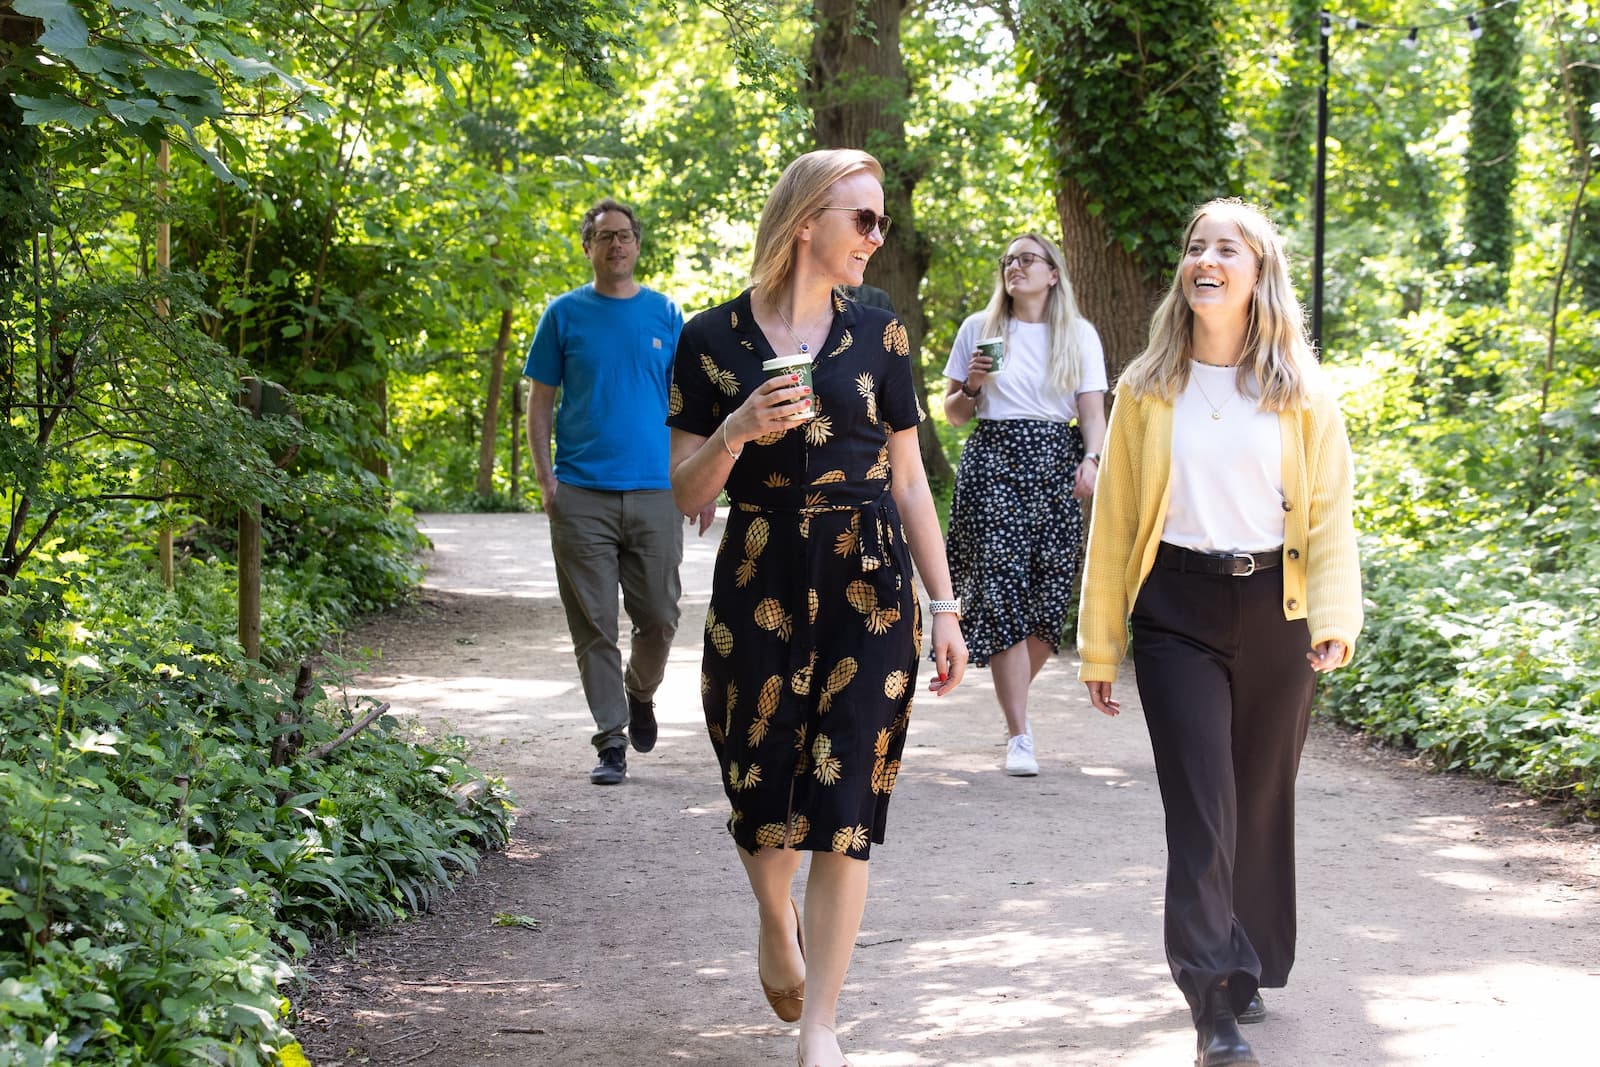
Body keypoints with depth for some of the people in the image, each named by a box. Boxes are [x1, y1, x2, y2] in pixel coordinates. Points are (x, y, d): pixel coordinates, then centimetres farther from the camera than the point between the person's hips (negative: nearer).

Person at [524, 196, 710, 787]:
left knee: (659, 616, 3)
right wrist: (545, 478, -4)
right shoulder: (565, 313, 5)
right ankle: (611, 739, 6)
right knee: (595, 624, -1)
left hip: (655, 492, 1)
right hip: (582, 494, -1)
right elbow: (540, 402, 7)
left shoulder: (665, 314, 9)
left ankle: (640, 693, 32)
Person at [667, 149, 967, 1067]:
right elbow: (687, 492, 2)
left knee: (845, 803, -3)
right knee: (762, 791, 5)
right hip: (760, 585, -1)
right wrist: (736, 432, -18)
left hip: (869, 586, 1)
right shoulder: (711, 342, 0)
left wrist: (946, 608, 6)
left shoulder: (878, 336, 6)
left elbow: (908, 480, 9)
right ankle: (779, 921, 40)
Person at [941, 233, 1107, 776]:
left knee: (1049, 593, -2)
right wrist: (971, 386, -6)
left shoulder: (1079, 335, 11)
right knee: (1001, 591, -10)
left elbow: (1093, 410, 5)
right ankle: (1018, 735, -10)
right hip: (992, 462, -1)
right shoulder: (979, 328, 10)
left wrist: (1090, 460, -13)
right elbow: (952, 412, 15)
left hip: (1055, 465, 1)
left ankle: (1015, 699, 24)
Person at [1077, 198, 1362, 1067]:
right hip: (1179, 612, -1)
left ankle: (1248, 972, 27)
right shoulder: (1147, 389, 3)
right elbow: (1114, 518, 5)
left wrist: (1336, 617, -14)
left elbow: (1331, 509, 0)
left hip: (1275, 610, 1)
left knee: (1262, 803, 9)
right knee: (1201, 809, -8)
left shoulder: (1302, 391, 3)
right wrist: (1100, 644, 4)